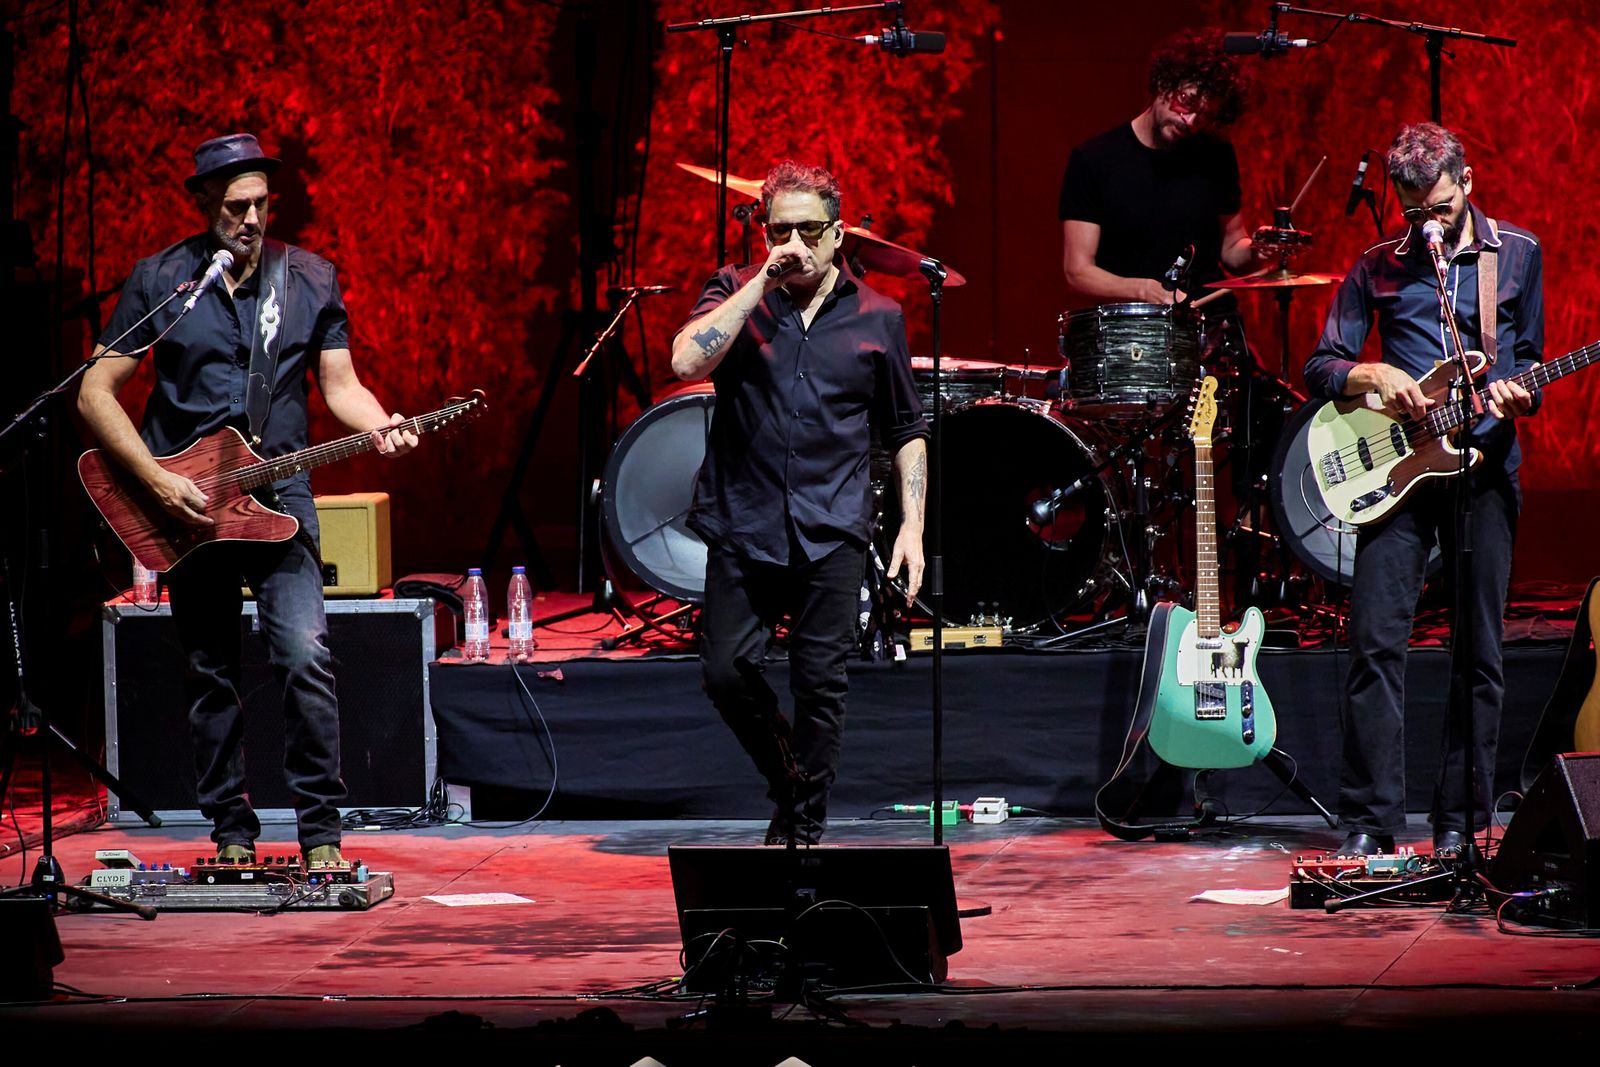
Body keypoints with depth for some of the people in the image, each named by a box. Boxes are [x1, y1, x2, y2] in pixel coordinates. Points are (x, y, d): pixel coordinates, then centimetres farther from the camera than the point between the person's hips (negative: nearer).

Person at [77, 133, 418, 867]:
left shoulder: (310, 280, 4)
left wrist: (380, 429, -14)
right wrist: (158, 481, -12)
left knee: (305, 656, -15)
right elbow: (96, 392, -2)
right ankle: (231, 835, 16)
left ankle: (321, 834, -10)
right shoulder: (158, 281, -1)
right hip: (185, 503, 0)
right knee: (210, 675, 6)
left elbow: (341, 386, 8)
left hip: (277, 494, 0)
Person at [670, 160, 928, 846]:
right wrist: (762, 284, -13)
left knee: (820, 682, -3)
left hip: (832, 532, 0)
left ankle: (805, 827, 9)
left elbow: (906, 432, 14)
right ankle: (787, 780, 22)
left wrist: (912, 526, 5)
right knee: (726, 672, -3)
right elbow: (688, 360, -14)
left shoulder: (876, 318, 7)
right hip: (745, 525, 0)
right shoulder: (736, 294, 6)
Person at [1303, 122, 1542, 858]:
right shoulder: (1377, 266, 8)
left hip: (1483, 466, 0)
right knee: (1376, 644, -8)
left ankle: (1459, 822, 7)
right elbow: (1320, 368, 9)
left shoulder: (1517, 253, 8)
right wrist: (1376, 375, -10)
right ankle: (1370, 821, -4)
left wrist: (1518, 397, -9)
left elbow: (1530, 361, 13)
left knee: (1480, 652, 1)